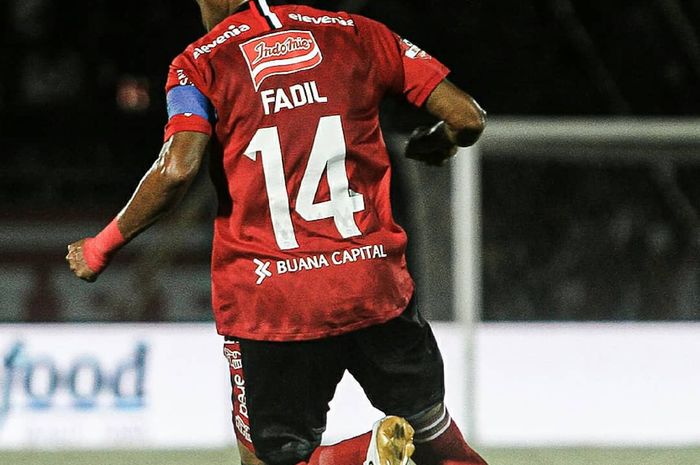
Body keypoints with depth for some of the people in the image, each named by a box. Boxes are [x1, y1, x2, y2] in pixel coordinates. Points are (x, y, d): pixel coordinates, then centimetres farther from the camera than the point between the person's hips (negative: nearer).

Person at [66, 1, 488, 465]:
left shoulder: (201, 64, 1)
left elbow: (177, 169, -16)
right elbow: (467, 117, 7)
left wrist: (102, 247, -3)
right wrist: (434, 144, 30)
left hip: (267, 302, -3)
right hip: (376, 287, 3)